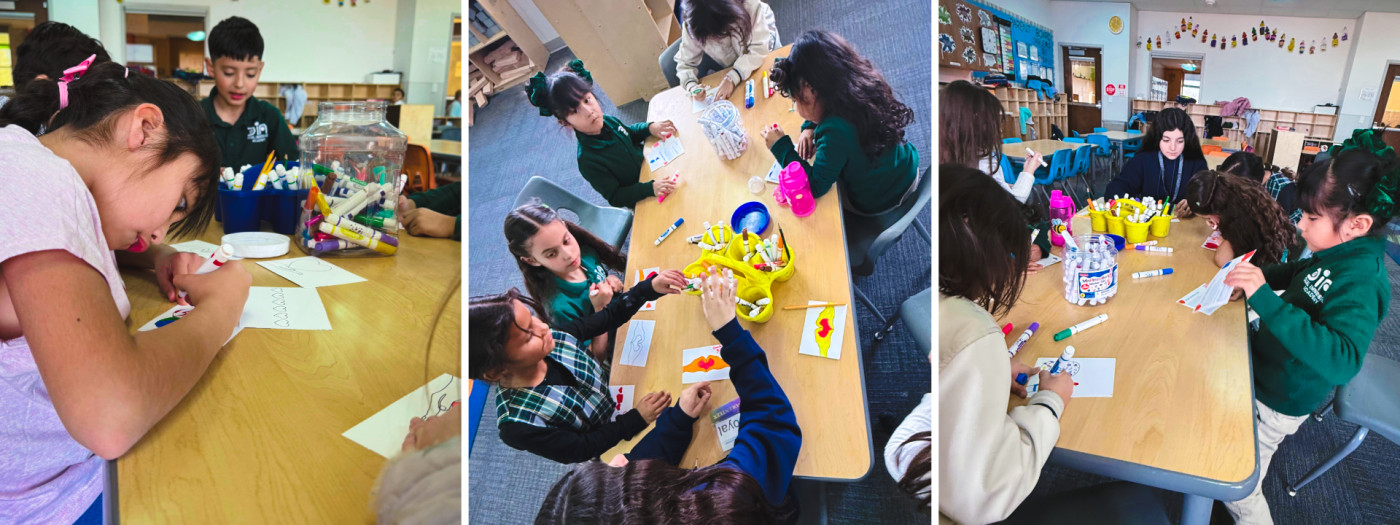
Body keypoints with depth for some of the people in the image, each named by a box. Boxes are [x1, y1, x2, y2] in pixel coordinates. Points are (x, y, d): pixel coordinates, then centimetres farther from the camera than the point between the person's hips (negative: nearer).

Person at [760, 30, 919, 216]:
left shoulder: (836, 132, -38)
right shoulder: (863, 87, -15)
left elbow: (815, 187, -31)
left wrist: (781, 147, -26)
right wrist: (810, 128, -8)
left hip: (879, 203, -6)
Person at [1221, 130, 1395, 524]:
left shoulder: (1360, 284, -32)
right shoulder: (1341, 254, -6)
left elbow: (1343, 361, -48)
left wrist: (1266, 300, -50)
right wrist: (1257, 277, 0)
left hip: (1276, 403, -8)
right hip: (1266, 373, 8)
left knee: (1237, 490, 5)